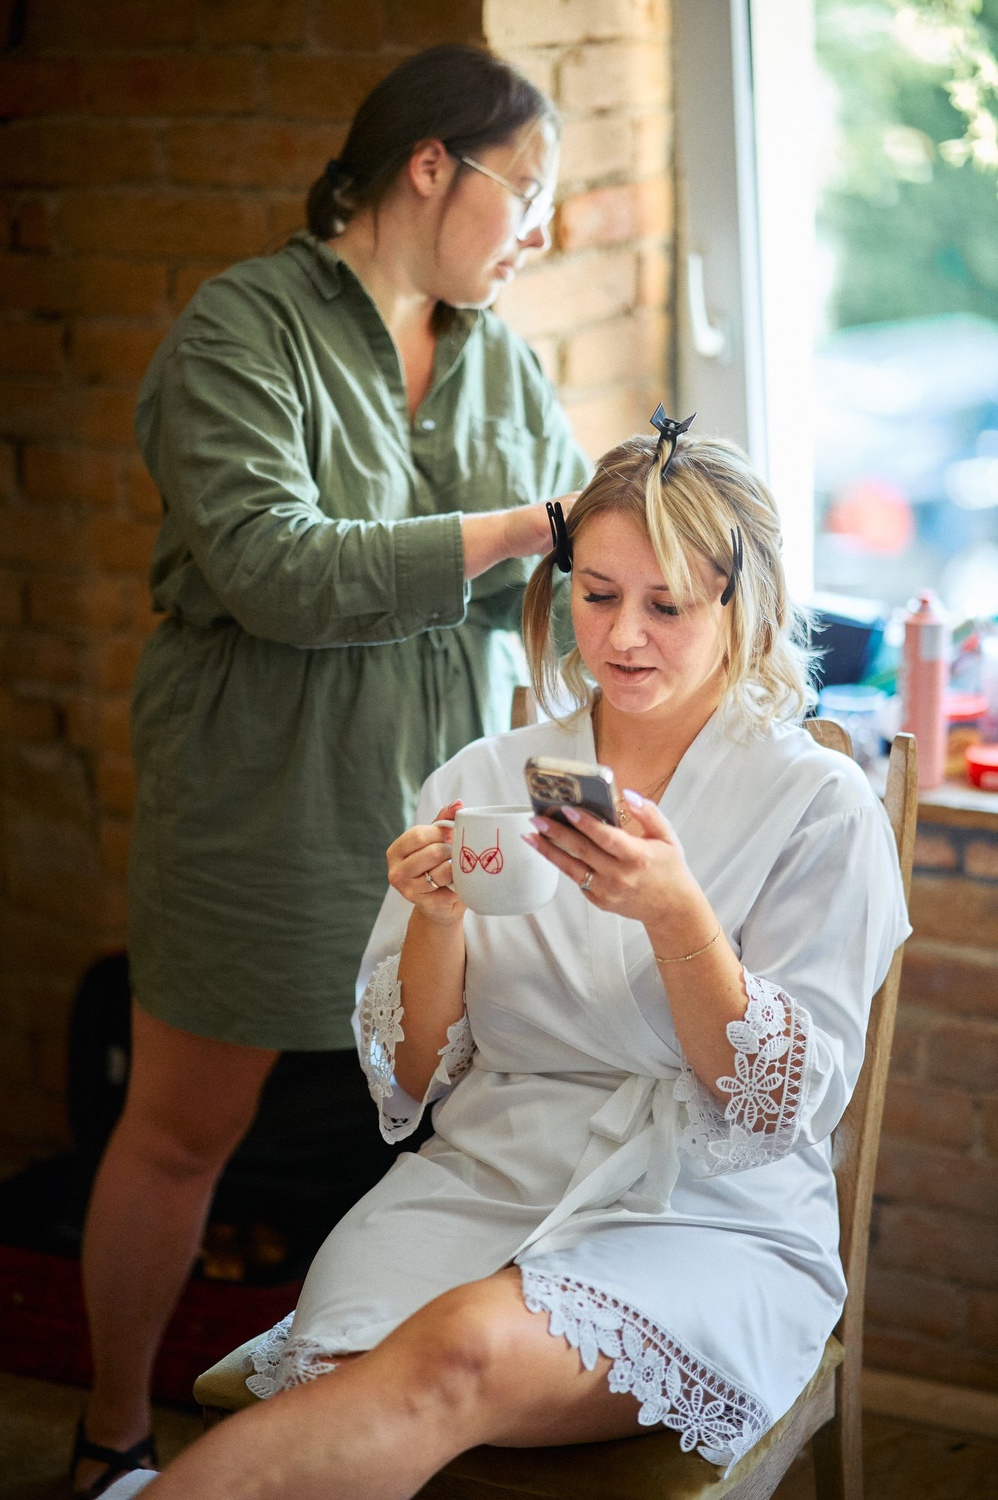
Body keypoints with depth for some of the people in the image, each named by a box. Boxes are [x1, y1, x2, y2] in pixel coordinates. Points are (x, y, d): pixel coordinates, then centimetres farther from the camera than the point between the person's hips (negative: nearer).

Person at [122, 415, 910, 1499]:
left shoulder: (817, 803, 1)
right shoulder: (481, 780, 10)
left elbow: (786, 1105, -5)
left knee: (467, 1350, -34)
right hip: (480, 1179, 2)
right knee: (350, 1371, -33)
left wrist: (674, 912, -21)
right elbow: (411, 1080, 10)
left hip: (706, 1217, -2)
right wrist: (436, 917, -10)